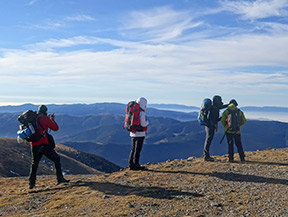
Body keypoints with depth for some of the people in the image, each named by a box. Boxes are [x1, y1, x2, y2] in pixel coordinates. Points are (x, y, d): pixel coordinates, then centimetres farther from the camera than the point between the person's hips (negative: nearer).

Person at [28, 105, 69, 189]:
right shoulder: (45, 118, -5)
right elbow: (55, 128, -2)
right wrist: (52, 119, 14)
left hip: (34, 145, 6)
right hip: (43, 144, -6)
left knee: (34, 163, 18)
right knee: (56, 159, 3)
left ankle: (31, 184, 20)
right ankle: (60, 178, -5)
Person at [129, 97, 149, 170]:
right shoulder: (141, 113, -15)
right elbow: (143, 123, -23)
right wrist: (147, 122, -3)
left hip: (133, 134, 8)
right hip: (140, 134, -8)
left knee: (133, 149, 14)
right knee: (138, 150, -2)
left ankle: (131, 165, 16)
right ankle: (136, 165, 3)